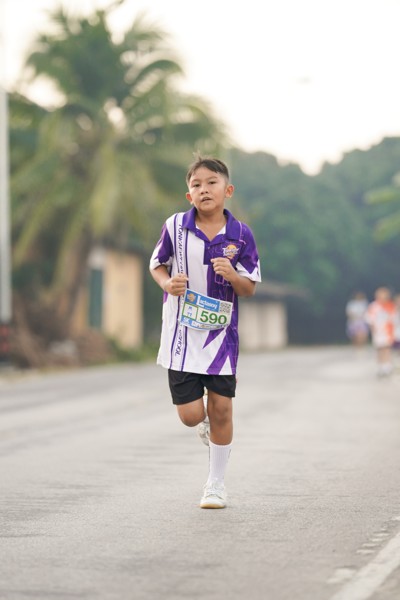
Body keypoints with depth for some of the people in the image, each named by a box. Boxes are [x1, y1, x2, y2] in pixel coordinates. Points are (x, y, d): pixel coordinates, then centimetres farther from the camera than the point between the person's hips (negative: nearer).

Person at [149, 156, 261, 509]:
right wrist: (168, 284, -11)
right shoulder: (175, 227, -5)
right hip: (181, 334, 0)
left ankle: (216, 485, 17)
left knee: (221, 408, 0)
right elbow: (157, 264, 10)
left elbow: (250, 289, 2)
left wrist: (233, 275, -20)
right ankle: (205, 422, 37)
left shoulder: (241, 234, -4)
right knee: (191, 415, -3)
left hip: (221, 333, 0)